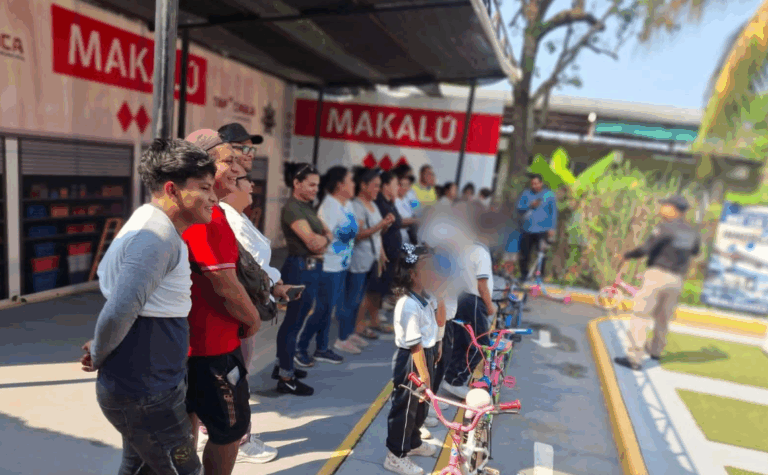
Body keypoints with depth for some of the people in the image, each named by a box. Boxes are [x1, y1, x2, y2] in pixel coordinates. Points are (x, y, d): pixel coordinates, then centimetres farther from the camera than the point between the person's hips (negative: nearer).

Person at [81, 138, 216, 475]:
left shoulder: (149, 225, 8)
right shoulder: (157, 237, -25)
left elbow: (107, 275, 21)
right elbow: (119, 312, -33)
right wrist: (99, 356, -13)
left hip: (143, 386, 10)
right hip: (146, 394, -10)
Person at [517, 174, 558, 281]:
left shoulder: (549, 194, 4)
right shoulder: (526, 194, 9)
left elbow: (554, 212, 6)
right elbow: (519, 209, 6)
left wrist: (552, 228, -1)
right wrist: (530, 206, -12)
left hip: (542, 231, -2)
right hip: (527, 230, 2)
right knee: (524, 254, 2)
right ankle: (523, 275, 17)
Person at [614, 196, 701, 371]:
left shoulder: (665, 228, -13)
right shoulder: (692, 233, 10)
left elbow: (646, 249, -20)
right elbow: (695, 251, 29)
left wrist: (627, 255, -7)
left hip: (657, 275, -7)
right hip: (677, 279, 7)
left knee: (640, 314, -6)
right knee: (663, 316, 22)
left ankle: (635, 358, -10)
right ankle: (655, 350, 40)